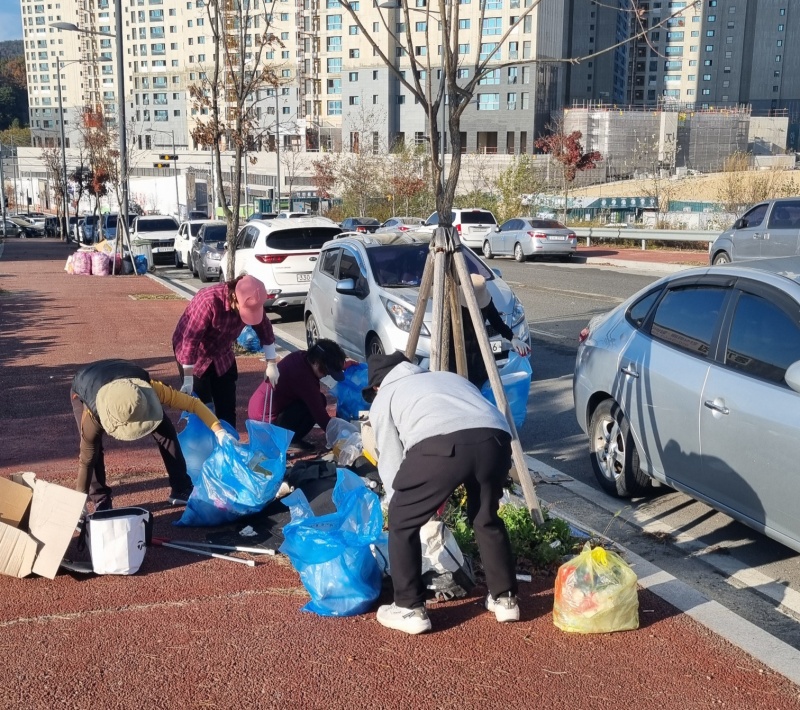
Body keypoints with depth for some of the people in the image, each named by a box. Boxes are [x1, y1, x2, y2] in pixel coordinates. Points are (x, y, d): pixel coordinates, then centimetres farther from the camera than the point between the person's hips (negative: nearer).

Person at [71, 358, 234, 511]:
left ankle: (181, 490, 2)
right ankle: (102, 503, -6)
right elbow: (86, 459, -31)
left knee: (165, 429, -10)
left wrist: (220, 432, -45)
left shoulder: (148, 388, -41)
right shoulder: (92, 415, -43)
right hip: (82, 390, -2)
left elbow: (192, 402, -35)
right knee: (92, 449, -24)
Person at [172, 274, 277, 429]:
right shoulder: (209, 301, -36)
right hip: (194, 354, -5)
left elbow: (265, 330, -3)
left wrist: (272, 364, -2)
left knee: (227, 405, 6)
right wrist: (188, 380, -33)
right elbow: (190, 340, -34)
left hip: (222, 353, 5)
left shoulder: (250, 303, -19)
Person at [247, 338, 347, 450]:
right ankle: (290, 441, -4)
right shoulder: (303, 377, -27)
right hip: (266, 421, -10)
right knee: (319, 401, -13)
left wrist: (341, 364, 8)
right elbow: (320, 415, -23)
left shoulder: (301, 356, -3)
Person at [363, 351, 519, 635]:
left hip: (439, 446, -5)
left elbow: (390, 463, 29)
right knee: (487, 519, 30)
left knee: (401, 523, 19)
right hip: (496, 439, 5)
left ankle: (410, 609, 22)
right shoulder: (449, 376, 42)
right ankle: (505, 599, 37)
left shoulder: (383, 398, 29)